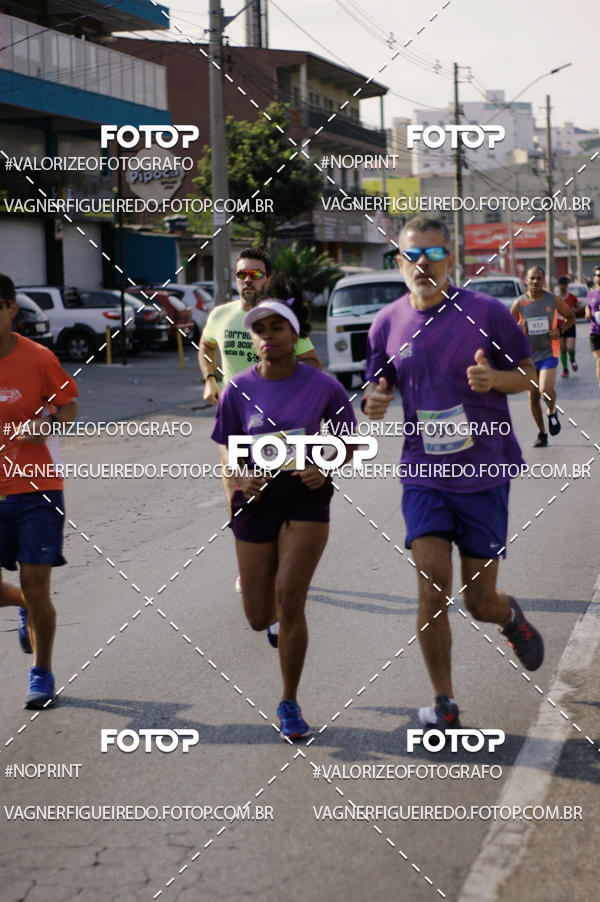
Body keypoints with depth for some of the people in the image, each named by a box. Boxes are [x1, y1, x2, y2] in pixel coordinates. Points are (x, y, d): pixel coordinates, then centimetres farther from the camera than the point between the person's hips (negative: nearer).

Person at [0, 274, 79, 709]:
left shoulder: (38, 358, -6)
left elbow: (70, 404, 6)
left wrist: (48, 424, -14)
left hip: (37, 488, -2)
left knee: (36, 585, -2)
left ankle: (42, 676, 18)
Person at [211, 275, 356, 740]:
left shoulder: (323, 386, -7)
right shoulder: (239, 390, -4)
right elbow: (227, 449, 6)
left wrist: (325, 469, -15)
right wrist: (239, 477, -15)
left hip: (306, 498, -2)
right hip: (256, 502, 2)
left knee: (290, 602, -13)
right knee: (259, 618, 7)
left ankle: (290, 703, 6)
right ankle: (284, 616, 48)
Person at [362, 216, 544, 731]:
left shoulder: (487, 313, -5)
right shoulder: (388, 325, 3)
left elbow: (527, 375, 4)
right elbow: (380, 387, 16)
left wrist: (494, 378, -18)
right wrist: (373, 401, -9)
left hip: (485, 474, -1)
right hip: (423, 474, 1)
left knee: (479, 602, 4)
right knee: (432, 588, -11)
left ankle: (511, 617, 42)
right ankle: (443, 703, 5)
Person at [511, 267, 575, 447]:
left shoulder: (554, 300, -2)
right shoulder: (519, 303, -1)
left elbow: (571, 317, 12)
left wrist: (560, 330, -6)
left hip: (548, 353, -2)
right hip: (528, 355, 2)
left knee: (546, 390, -20)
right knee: (533, 396, 6)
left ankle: (552, 412, 15)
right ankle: (541, 433, 22)